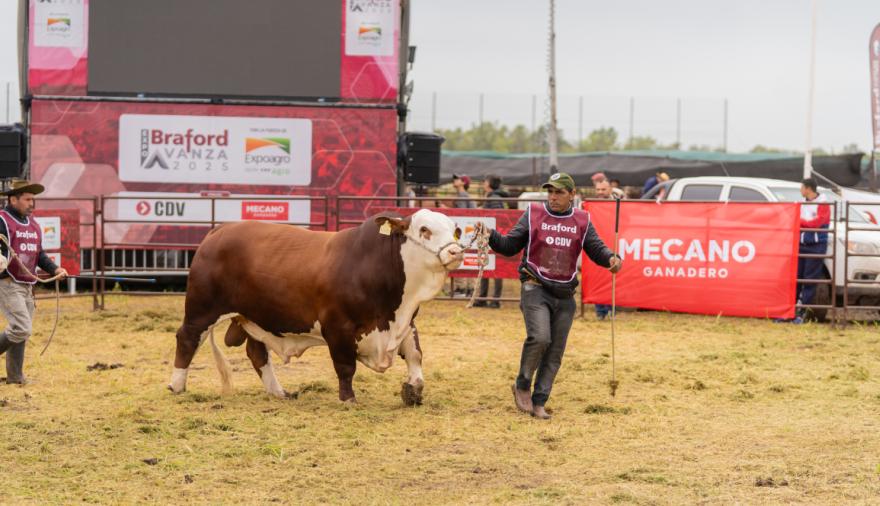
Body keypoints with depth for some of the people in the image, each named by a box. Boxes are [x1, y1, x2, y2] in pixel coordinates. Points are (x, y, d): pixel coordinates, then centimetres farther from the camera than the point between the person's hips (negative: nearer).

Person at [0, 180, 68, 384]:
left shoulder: (33, 224, 16)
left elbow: (39, 254, 19)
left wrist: (54, 269, 4)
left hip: (27, 286, 8)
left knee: (22, 334, 9)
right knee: (21, 329, -17)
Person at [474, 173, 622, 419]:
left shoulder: (582, 221, 8)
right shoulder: (533, 214, 2)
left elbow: (596, 249, 5)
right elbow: (509, 246, 3)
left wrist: (611, 258, -17)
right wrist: (491, 236, -15)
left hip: (565, 295, 4)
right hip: (535, 288, -3)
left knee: (555, 352, 4)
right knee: (539, 337, -23)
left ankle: (538, 402, 13)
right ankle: (522, 385, -1)